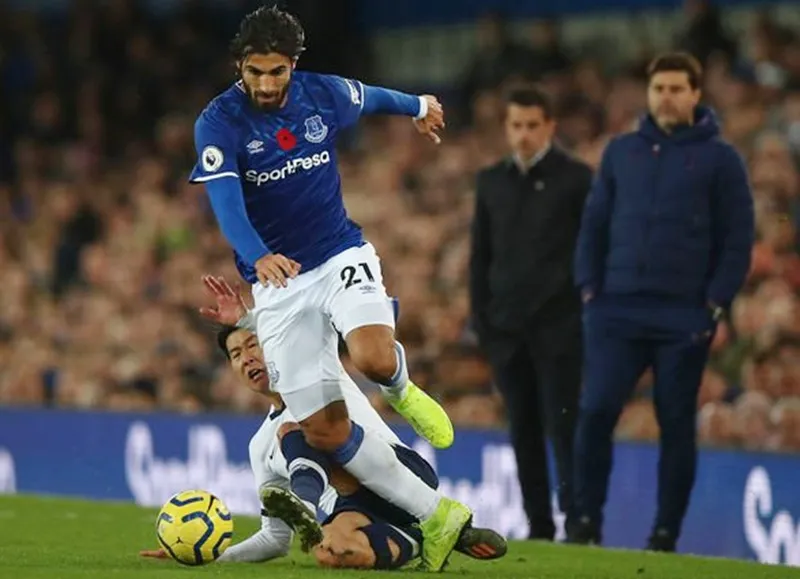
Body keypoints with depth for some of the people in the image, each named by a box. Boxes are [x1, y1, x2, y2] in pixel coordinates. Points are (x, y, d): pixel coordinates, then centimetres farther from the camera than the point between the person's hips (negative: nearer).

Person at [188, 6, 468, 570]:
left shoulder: (325, 95, -5)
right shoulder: (219, 123, -15)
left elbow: (372, 97, 19)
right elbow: (226, 203, -29)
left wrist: (418, 105, 40)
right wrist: (259, 257, -48)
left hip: (341, 254, 0)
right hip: (278, 279, 0)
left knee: (374, 357, -31)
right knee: (323, 428, -4)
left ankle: (402, 390, 8)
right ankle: (436, 516, 8)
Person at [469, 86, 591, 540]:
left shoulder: (575, 178, 0)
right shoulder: (492, 181, 13)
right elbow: (480, 255, 16)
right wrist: (481, 318, 8)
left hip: (559, 327, -4)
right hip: (507, 328, 4)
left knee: (563, 425, -9)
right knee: (524, 429, 5)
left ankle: (578, 520, -8)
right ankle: (539, 527, 8)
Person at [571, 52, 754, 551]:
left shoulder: (720, 158, 2)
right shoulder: (621, 152, 13)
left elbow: (738, 239, 0)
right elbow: (595, 224, 15)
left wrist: (716, 303, -8)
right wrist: (590, 287, 4)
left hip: (685, 317, -2)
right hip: (616, 309, 3)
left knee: (677, 424, 1)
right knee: (596, 411, -8)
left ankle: (666, 534, 7)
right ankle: (587, 522, 0)